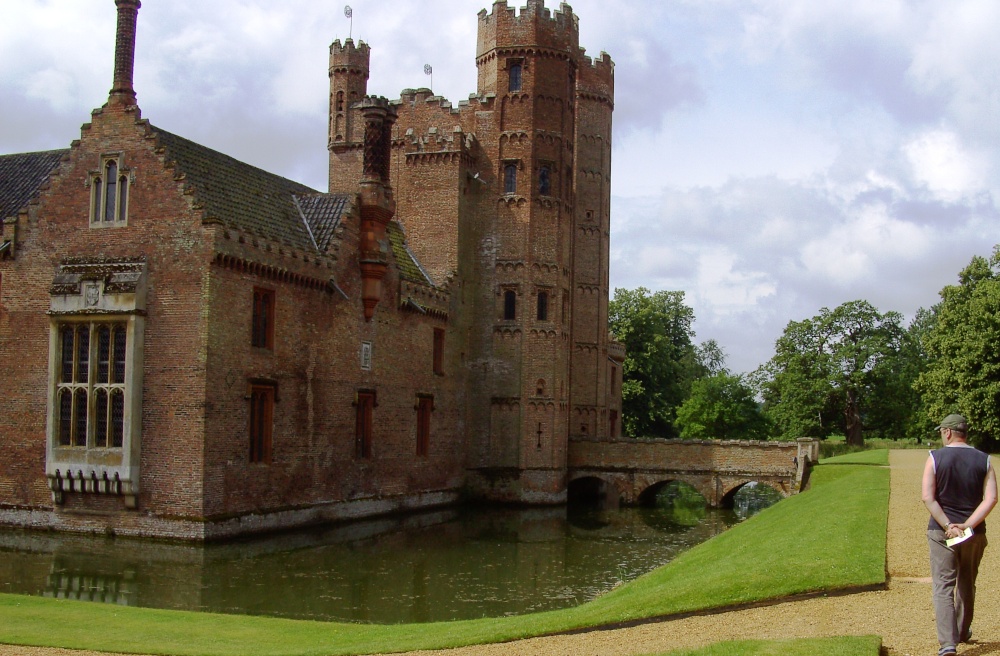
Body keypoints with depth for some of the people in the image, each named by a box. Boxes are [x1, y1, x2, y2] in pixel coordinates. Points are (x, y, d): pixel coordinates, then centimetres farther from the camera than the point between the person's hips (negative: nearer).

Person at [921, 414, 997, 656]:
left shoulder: (936, 458, -6)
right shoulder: (984, 460, 1)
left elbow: (928, 497, -14)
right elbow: (991, 498, -10)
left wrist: (948, 525, -15)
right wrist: (968, 525, -15)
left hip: (941, 531, -3)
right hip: (975, 533, 3)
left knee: (943, 586, -2)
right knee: (967, 584, 21)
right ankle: (963, 632, 37)